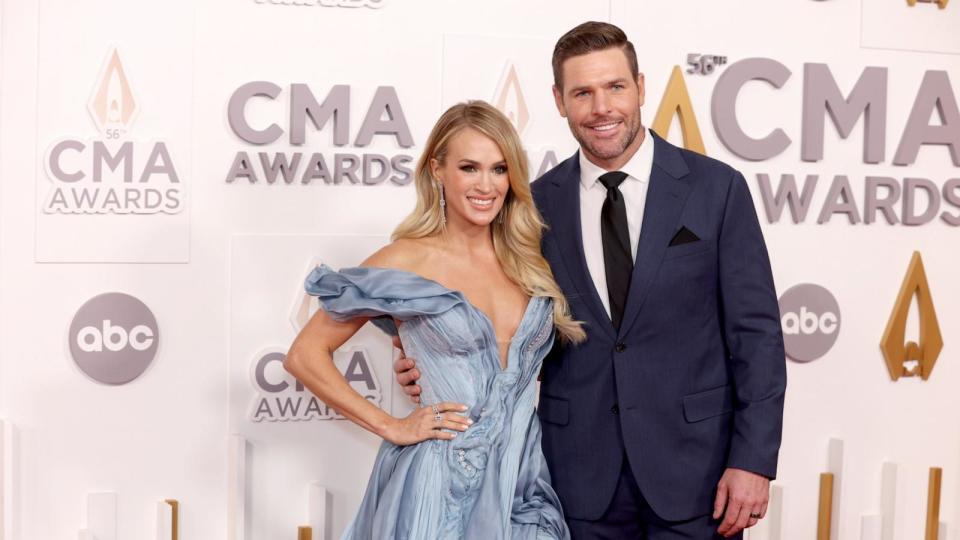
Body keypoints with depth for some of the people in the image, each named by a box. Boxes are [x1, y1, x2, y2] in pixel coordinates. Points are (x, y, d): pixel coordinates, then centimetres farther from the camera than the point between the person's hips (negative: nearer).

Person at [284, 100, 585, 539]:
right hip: (439, 483, -4)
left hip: (523, 481, 4)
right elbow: (304, 356, -7)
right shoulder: (406, 261, -8)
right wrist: (390, 427, -9)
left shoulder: (529, 263, 5)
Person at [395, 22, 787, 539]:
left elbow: (756, 332, -4)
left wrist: (753, 460, -9)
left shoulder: (716, 188, -4)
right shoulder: (538, 203, 1)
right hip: (582, 474, 2)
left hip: (694, 465, -1)